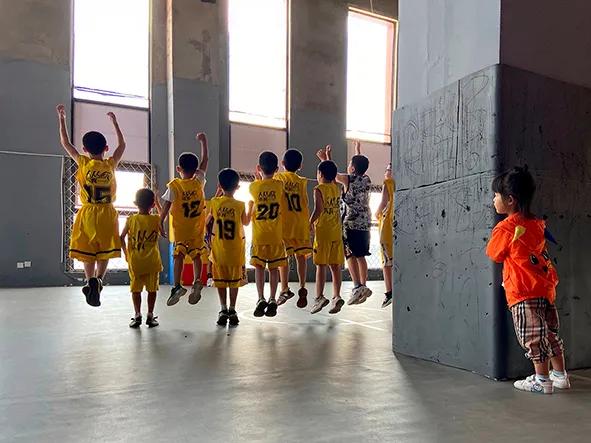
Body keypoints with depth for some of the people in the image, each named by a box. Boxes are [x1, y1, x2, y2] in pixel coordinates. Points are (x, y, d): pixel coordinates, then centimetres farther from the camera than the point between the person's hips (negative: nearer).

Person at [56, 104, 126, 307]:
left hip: (88, 213, 0)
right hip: (107, 214, 0)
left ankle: (90, 281, -16)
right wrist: (114, 121, 25)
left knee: (88, 252, 5)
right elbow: (122, 144, 16)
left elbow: (65, 143, 10)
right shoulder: (111, 164, 1)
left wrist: (61, 119, 19)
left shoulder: (83, 163, -1)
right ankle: (98, 280, -11)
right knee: (105, 252, 9)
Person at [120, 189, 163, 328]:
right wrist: (157, 203, 22)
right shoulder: (156, 219, -6)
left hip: (135, 261, 0)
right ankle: (150, 316, 13)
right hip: (152, 261, 0)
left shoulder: (131, 219, -5)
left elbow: (122, 238, -1)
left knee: (136, 289, 10)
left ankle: (137, 315, 8)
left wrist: (126, 252, 12)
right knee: (152, 289, 10)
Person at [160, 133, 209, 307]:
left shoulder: (173, 186, -11)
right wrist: (203, 142, 12)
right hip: (197, 227, 2)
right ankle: (197, 282, -4)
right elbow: (205, 161, 5)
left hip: (180, 227, -2)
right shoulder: (199, 182, -6)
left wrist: (161, 222, 0)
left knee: (179, 256, 3)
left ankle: (177, 286, -5)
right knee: (196, 255, 11)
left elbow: (166, 206, -11)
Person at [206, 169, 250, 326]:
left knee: (220, 280, 11)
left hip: (219, 250, 1)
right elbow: (246, 222, 8)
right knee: (234, 281, 10)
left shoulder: (214, 202, -7)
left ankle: (223, 309, 10)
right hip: (236, 251, -1)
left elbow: (209, 220, 11)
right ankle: (232, 310, 12)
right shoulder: (240, 205, -11)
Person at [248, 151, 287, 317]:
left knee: (259, 267, 6)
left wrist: (258, 177, 22)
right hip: (276, 235, 1)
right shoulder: (279, 185, -3)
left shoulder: (253, 186, -4)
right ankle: (272, 299, 5)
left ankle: (261, 298, -3)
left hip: (258, 236, -1)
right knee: (274, 268, 7)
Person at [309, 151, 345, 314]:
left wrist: (310, 222, -7)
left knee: (321, 265, -3)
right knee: (335, 266, 7)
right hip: (337, 232, 5)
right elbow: (333, 175, 31)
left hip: (323, 231, -5)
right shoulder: (337, 188, 10)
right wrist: (325, 159, 42)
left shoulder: (319, 189, -8)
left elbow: (318, 209, -21)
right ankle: (337, 296, 4)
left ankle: (319, 297, -8)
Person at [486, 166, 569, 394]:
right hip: (546, 287, 8)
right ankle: (560, 375, 26)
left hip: (524, 291, -8)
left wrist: (494, 236, 14)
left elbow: (493, 254, -1)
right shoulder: (536, 223, 8)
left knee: (533, 336, 1)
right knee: (550, 332, 16)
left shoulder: (505, 228, -13)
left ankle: (542, 380, 10)